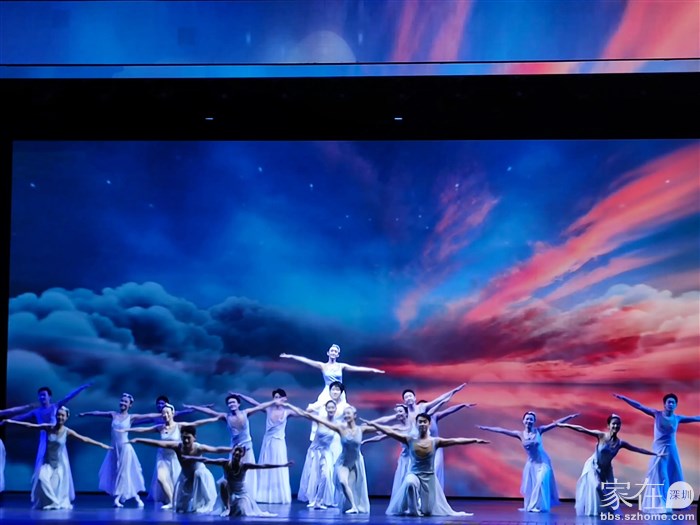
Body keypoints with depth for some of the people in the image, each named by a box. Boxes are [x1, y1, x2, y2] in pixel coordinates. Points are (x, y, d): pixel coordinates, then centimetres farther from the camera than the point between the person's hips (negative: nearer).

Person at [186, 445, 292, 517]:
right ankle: (227, 508, -4)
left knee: (243, 513, -13)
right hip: (228, 493, 1)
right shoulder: (225, 463, -15)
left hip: (241, 494, -1)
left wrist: (283, 465, -22)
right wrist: (189, 458, -13)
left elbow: (263, 466, -18)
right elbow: (206, 460, -13)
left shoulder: (245, 466, -15)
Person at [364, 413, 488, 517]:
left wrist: (475, 440, -12)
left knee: (429, 510, 4)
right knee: (410, 483, -38)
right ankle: (414, 510, -13)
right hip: (414, 475, -1)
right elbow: (390, 432, -7)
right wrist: (373, 424, -11)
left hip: (429, 477, 1)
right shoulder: (410, 440, -4)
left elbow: (456, 440, -7)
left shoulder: (435, 441, -3)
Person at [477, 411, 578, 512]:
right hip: (531, 463, 3)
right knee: (530, 486, 8)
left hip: (543, 462, -3)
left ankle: (538, 506, -3)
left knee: (540, 483, -14)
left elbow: (554, 424, -11)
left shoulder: (539, 430, -9)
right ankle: (531, 506, 24)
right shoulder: (520, 434, -5)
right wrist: (485, 428, -3)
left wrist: (570, 416, -16)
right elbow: (501, 430, -4)